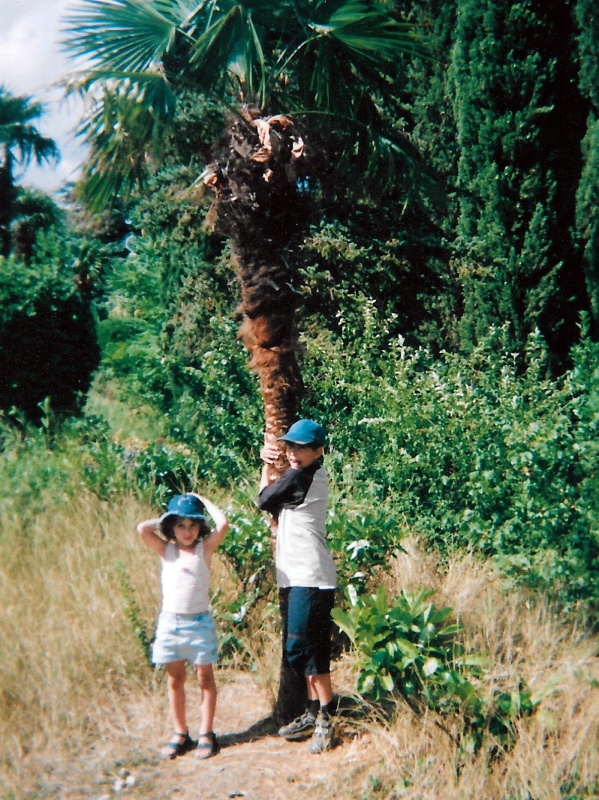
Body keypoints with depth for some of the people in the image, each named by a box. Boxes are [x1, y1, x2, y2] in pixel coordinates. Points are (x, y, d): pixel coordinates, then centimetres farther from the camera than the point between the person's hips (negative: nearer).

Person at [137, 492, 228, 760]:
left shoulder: (205, 548, -4)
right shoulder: (166, 550, 1)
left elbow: (223, 524, -20)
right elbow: (142, 529, -14)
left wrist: (203, 500, -7)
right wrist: (164, 520, 0)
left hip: (199, 622, -2)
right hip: (171, 622, 2)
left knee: (205, 678, 7)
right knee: (174, 680, 10)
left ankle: (206, 734, 15)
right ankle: (180, 734, 21)